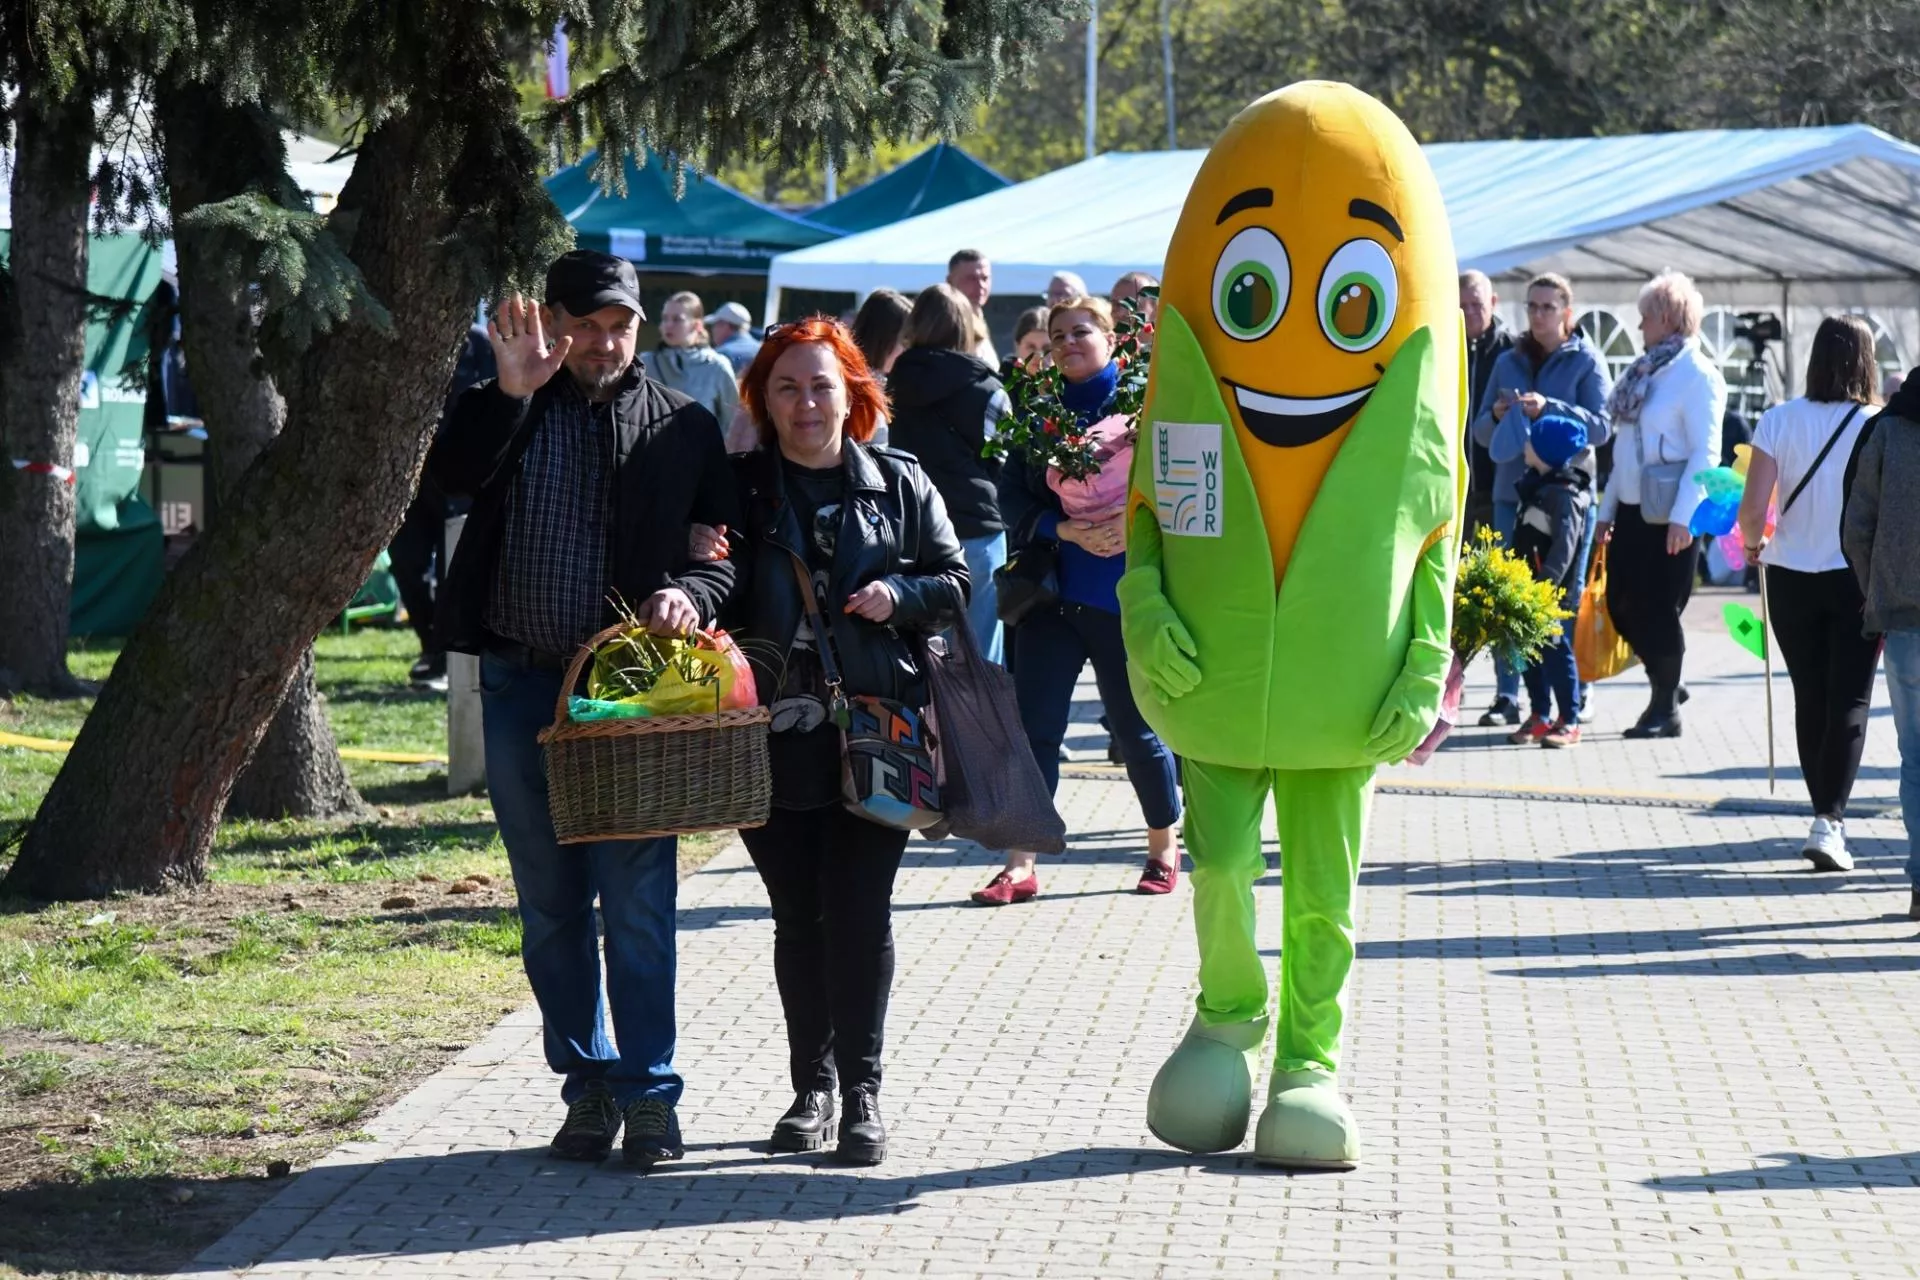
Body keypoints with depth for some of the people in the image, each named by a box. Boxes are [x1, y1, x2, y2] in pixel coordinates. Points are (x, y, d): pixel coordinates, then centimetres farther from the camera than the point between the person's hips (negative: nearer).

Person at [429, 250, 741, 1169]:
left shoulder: (683, 428, 6)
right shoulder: (508, 412, 6)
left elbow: (730, 548, 4)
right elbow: (453, 475, -14)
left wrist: (693, 593, -16)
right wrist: (512, 389, -26)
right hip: (521, 687, 2)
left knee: (637, 900, -5)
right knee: (550, 905, 8)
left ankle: (648, 1092, 1)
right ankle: (589, 1085, 17)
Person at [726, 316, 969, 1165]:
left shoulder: (899, 484, 8)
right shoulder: (739, 487, 8)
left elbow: (954, 585, 11)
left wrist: (898, 597, -8)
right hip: (774, 735, 1)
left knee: (860, 911, -4)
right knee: (797, 917, 7)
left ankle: (860, 1088, 3)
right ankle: (811, 1086, 17)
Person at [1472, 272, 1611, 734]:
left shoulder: (1586, 362, 2)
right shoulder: (1508, 362, 14)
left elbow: (1601, 427, -7)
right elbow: (1481, 431, 16)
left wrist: (1549, 408, -19)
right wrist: (1496, 414, -6)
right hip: (1512, 490, 4)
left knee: (1567, 593, -2)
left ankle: (1570, 699, 2)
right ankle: (1507, 695, 3)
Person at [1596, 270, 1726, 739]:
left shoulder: (1697, 375, -11)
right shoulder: (1645, 370, 14)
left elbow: (1705, 453, -17)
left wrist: (1683, 517, -22)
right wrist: (1608, 508, 16)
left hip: (1668, 517, -8)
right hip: (1632, 510, 8)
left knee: (1658, 608, -2)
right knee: (1622, 604, 10)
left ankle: (1666, 709, 10)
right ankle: (1666, 686, 27)